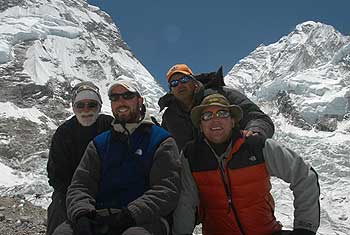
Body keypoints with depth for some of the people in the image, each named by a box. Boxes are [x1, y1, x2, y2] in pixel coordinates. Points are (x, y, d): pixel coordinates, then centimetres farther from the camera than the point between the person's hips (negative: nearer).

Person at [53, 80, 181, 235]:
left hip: (144, 220, -3)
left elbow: (167, 190, -4)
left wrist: (129, 214, -18)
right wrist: (81, 214, -11)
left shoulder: (161, 141, 8)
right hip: (99, 218, 4)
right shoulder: (99, 144, 21)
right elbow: (80, 185, 11)